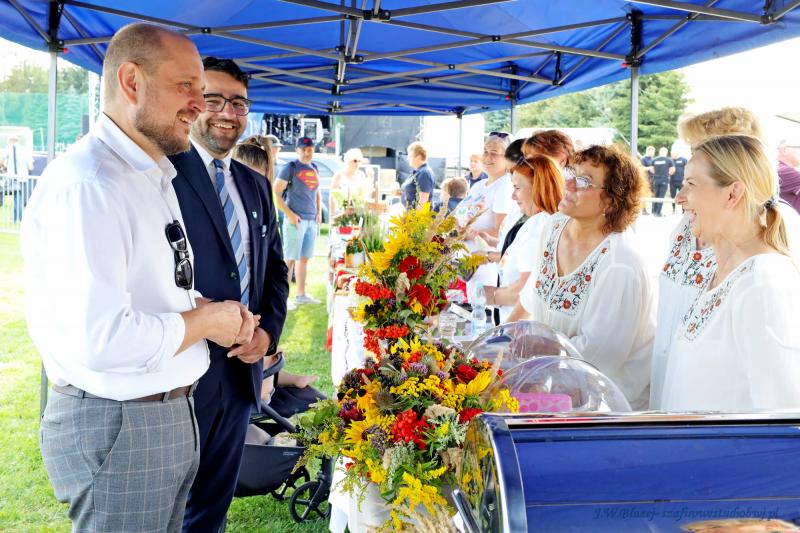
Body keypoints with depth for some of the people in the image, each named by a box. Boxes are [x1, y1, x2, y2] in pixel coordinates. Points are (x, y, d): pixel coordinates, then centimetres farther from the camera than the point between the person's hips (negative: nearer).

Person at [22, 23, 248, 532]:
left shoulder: (155, 177, 12)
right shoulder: (86, 184, -23)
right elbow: (100, 340, -31)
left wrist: (208, 309, 1)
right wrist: (206, 320, -16)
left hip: (170, 410, 10)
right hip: (115, 426, -9)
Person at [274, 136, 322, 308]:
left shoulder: (314, 168, 14)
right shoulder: (290, 167, -6)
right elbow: (276, 193, -10)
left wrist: (319, 212, 12)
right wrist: (289, 214, -15)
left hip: (312, 221, 7)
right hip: (296, 220, -7)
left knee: (304, 258, 12)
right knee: (290, 259, -6)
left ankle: (301, 295, 21)